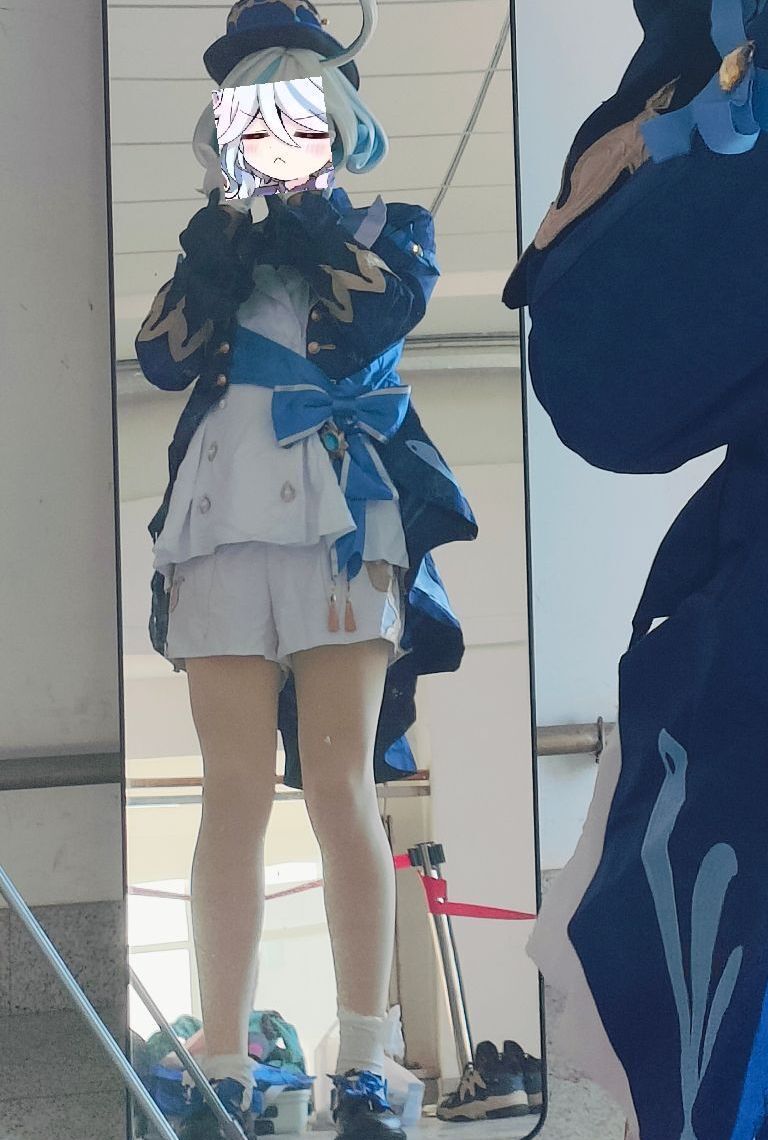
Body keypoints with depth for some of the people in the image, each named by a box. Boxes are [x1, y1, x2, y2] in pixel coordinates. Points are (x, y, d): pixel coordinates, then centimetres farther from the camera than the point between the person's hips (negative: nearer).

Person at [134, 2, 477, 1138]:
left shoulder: (389, 229, 16)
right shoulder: (216, 244, 22)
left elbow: (370, 322, -4)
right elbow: (161, 356, 5)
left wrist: (300, 223, 0)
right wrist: (224, 238, -4)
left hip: (345, 522, -2)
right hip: (223, 523, 2)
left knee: (339, 787, -9)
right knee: (235, 795, -3)